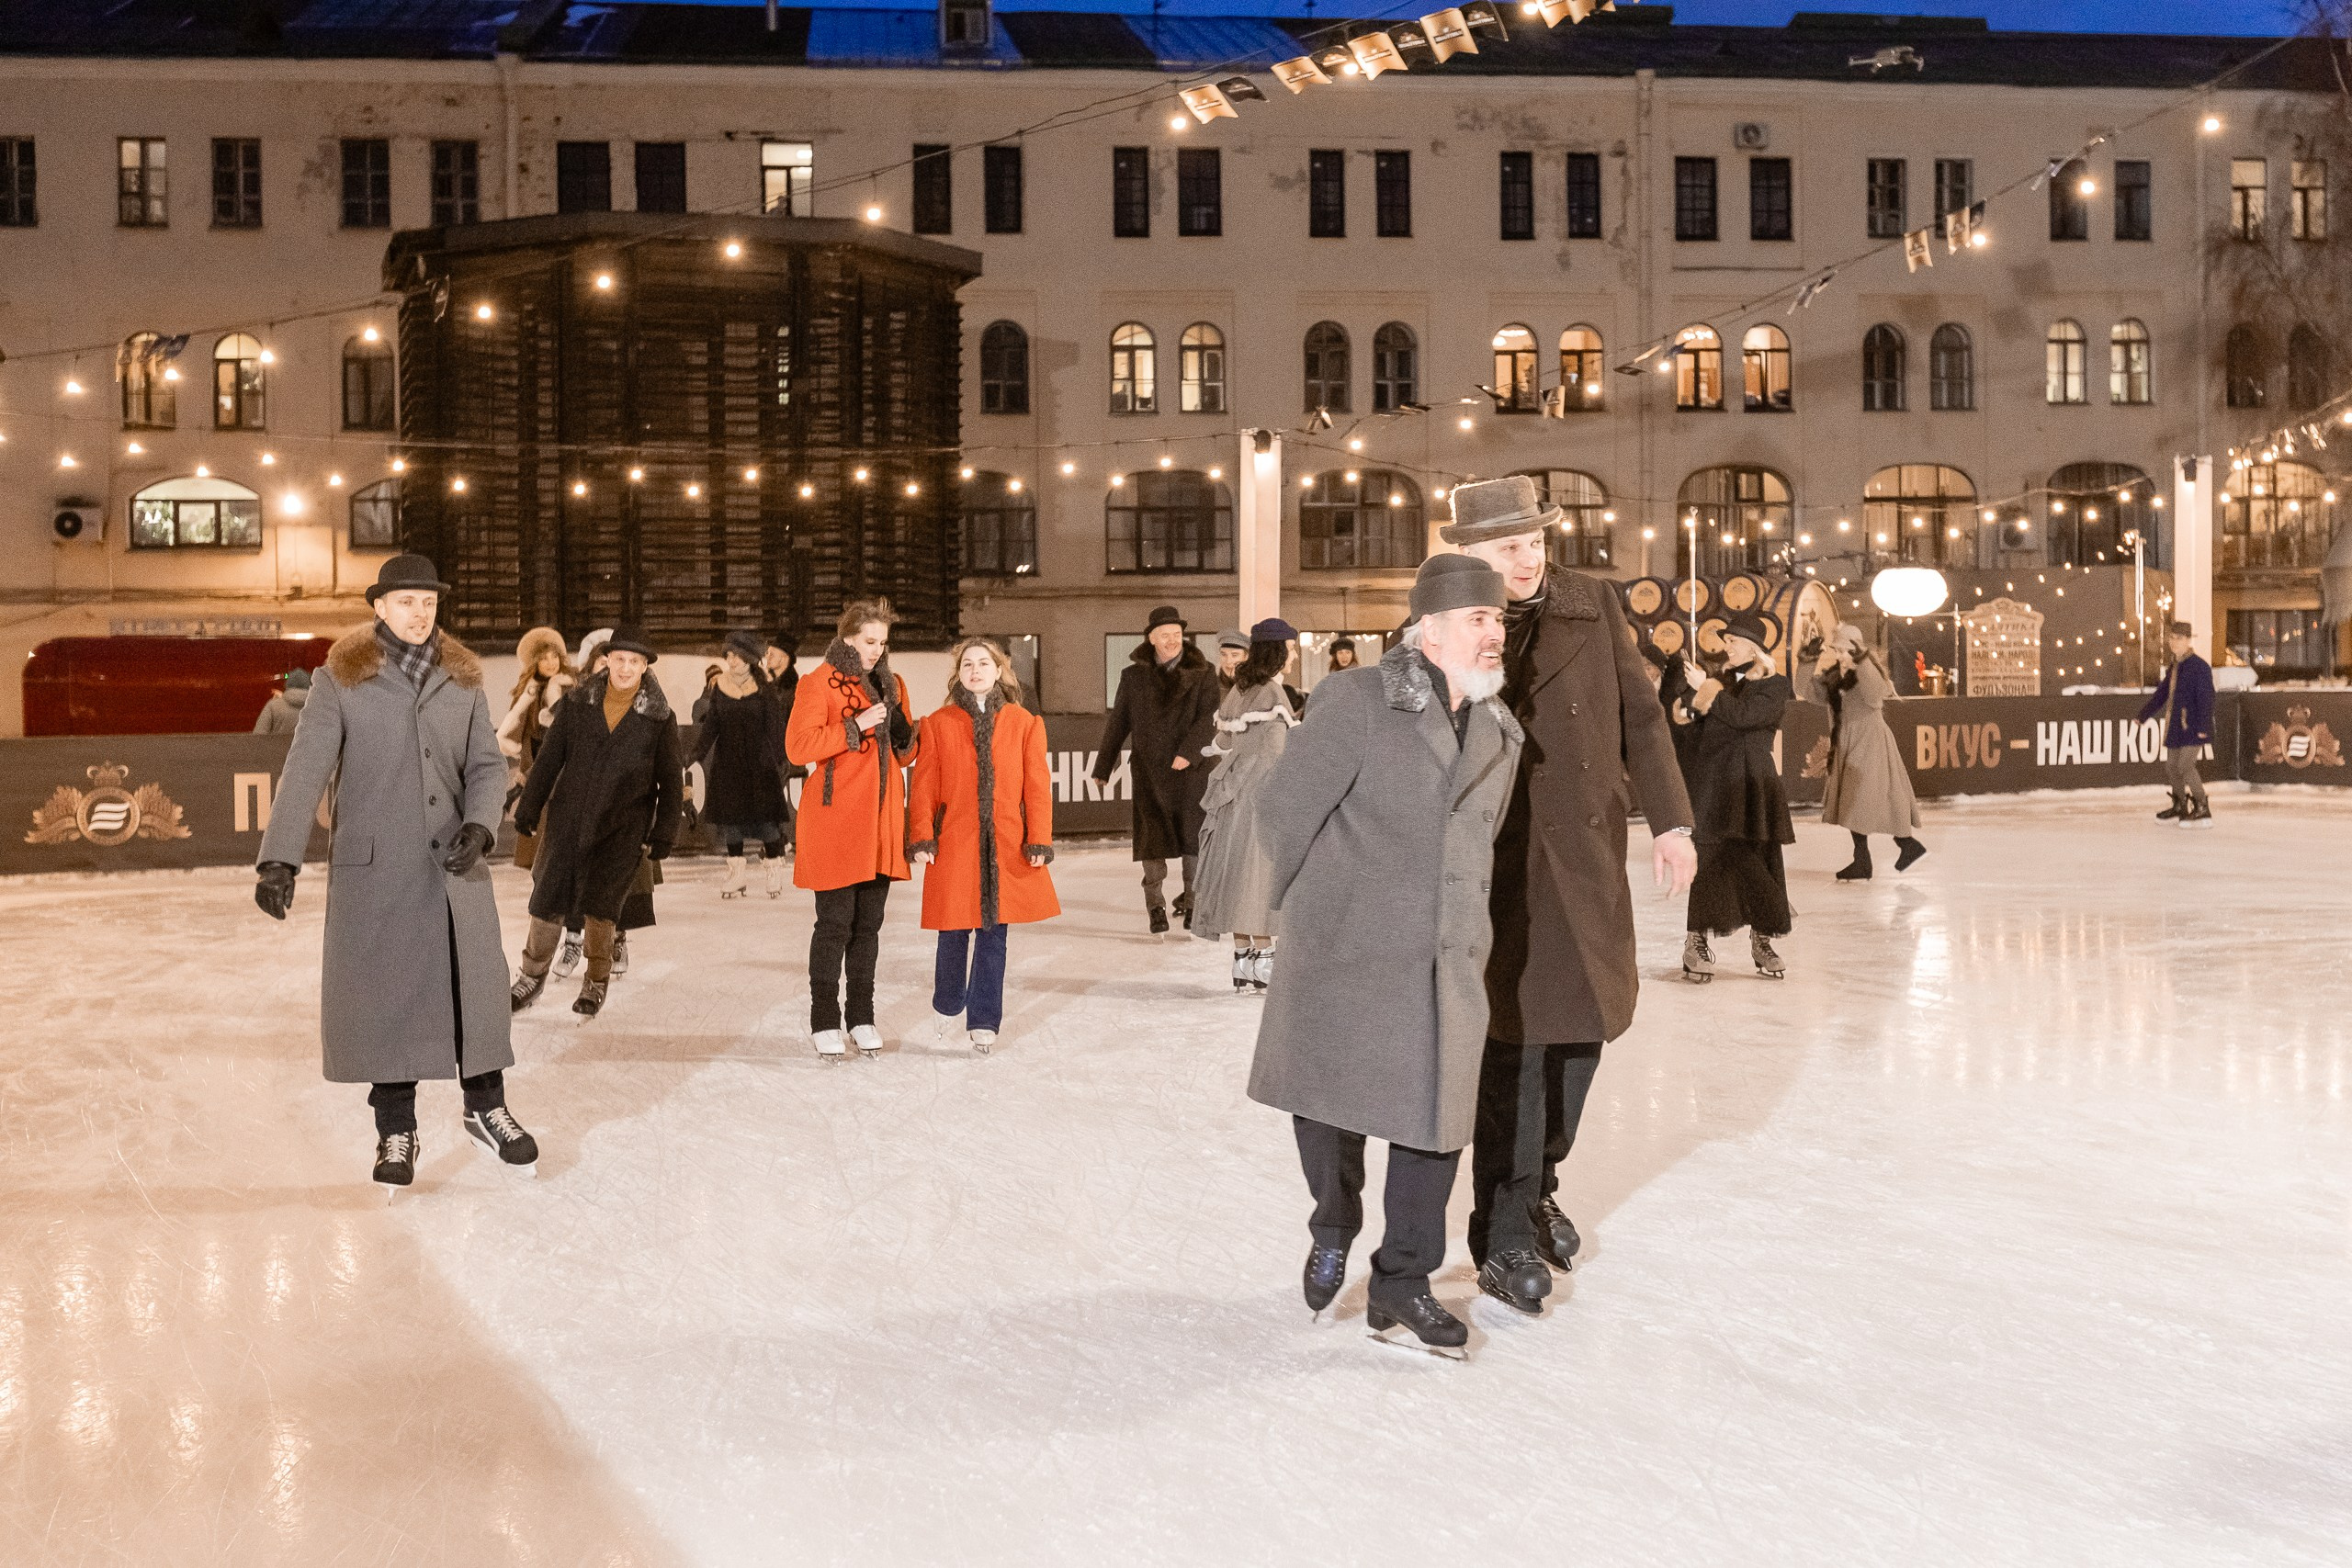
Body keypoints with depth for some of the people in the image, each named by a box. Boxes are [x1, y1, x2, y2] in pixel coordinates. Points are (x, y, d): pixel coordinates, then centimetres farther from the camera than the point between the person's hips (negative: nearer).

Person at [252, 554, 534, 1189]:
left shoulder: (463, 678, 7)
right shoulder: (341, 678, -3)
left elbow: (488, 764, 7)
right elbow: (305, 770, -9)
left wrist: (479, 825, -12)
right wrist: (280, 859, -18)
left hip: (454, 863, 3)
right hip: (372, 864, -2)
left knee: (475, 982, 7)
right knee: (383, 991, 3)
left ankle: (486, 1107, 25)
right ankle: (396, 1131, 17)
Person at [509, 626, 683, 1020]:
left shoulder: (660, 718, -1)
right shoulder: (577, 704, 2)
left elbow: (671, 781, 3)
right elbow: (549, 757, 7)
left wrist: (663, 835, 1)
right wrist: (529, 806, 6)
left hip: (623, 828, -2)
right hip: (568, 820, 2)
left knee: (601, 905, -3)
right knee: (548, 898, 3)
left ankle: (597, 982, 18)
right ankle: (533, 975, 23)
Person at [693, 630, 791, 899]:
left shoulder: (764, 688, -7)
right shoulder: (719, 687, 4)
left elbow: (775, 725, -4)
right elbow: (711, 724, 10)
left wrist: (777, 758, -7)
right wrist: (698, 753, 5)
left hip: (759, 759, -4)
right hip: (728, 761, 4)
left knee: (765, 815, -5)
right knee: (729, 815, 4)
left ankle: (774, 871, 8)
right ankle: (738, 873, 12)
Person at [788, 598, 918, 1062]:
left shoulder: (891, 686, 15)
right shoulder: (819, 683, -4)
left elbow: (904, 755, 19)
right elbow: (798, 746, -13)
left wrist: (904, 736, -4)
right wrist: (856, 726, -18)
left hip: (881, 822, 6)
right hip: (835, 822, -6)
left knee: (869, 923, 9)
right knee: (835, 923, -4)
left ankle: (862, 1017, 17)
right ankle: (824, 1022, 5)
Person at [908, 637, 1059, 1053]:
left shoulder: (1024, 723, 5)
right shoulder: (938, 724, 3)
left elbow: (1037, 786, 3)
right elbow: (924, 787, 2)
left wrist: (1039, 840, -2)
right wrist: (922, 838, -7)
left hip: (1006, 846, 1)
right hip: (954, 844, 0)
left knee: (994, 934, 3)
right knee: (954, 934, 6)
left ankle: (983, 1023, 12)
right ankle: (947, 1005, 31)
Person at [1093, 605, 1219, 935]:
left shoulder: (1202, 674, 3)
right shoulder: (1134, 676, 9)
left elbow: (1206, 718, -7)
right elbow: (1118, 723, 14)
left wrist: (1188, 751, -22)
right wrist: (1104, 766, 15)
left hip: (1190, 768, -1)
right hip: (1148, 769, 1)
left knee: (1192, 835, 1)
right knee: (1152, 837, -2)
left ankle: (1193, 903, 13)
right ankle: (1155, 906, 8)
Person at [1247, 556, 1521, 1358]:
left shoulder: (1500, 733, 9)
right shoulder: (1356, 701, -10)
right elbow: (1287, 805, -7)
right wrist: (1312, 907, 1)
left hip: (1448, 963, 5)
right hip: (1345, 956, -4)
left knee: (1434, 1117, 3)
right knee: (1330, 1101, 8)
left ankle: (1401, 1286, 17)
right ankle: (1333, 1231, 37)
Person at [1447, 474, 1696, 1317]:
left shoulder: (1592, 604, 5)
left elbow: (1640, 714, 9)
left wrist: (1670, 818, 5)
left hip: (1589, 854, 5)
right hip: (1503, 860, -5)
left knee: (1584, 1025, 14)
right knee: (1519, 1038, -7)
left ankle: (1537, 1183, 36)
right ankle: (1505, 1237, 4)